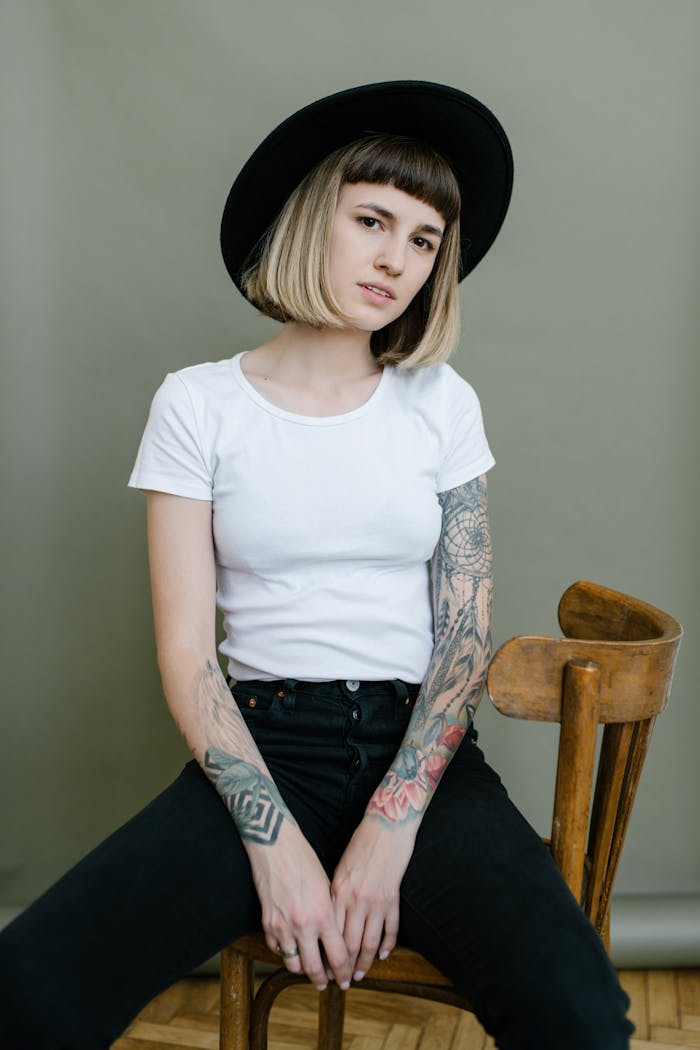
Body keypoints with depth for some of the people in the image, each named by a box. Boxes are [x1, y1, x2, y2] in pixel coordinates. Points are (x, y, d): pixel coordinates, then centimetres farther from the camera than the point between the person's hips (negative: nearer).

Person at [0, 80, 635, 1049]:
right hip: (261, 748, 0)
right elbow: (186, 653, -3)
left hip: (423, 750, 1)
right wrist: (275, 838, -15)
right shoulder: (198, 404, 2)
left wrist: (388, 829, -12)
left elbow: (466, 634, 1)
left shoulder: (442, 405, 7)